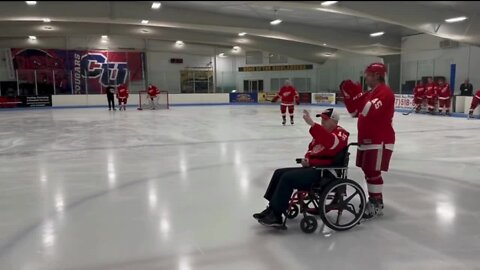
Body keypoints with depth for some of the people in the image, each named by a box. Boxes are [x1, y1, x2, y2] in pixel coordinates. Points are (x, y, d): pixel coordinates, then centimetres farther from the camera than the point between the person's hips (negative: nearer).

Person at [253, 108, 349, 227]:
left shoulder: (340, 133, -9)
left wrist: (312, 124, -40)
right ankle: (272, 208, 6)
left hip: (325, 173, -10)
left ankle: (276, 216, -16)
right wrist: (307, 159, 3)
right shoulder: (321, 132, 19)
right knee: (279, 173, 4)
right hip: (313, 168, 10)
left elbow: (330, 142, -33)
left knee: (288, 178, -22)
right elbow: (312, 149, 27)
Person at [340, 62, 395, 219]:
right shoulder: (370, 93, 17)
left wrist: (357, 94, -29)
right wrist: (348, 95, 5)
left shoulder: (385, 92, -15)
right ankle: (373, 200, 26)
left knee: (373, 172, -8)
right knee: (368, 171, 14)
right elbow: (355, 112, 16)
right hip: (367, 139, 10)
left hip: (379, 141, -10)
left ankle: (377, 205, 2)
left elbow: (370, 111, -30)